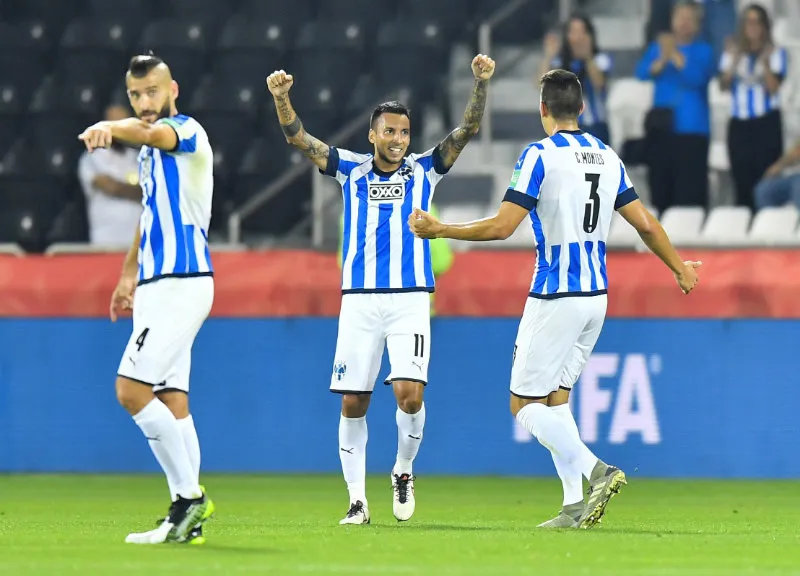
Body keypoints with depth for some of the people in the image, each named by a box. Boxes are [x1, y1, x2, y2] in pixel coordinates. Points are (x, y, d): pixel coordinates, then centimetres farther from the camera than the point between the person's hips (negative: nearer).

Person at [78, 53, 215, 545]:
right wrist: (129, 276, 34)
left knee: (132, 389, -15)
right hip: (156, 284, 9)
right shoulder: (149, 150, 19)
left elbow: (153, 132, -34)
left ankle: (190, 496, -11)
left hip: (182, 282, -9)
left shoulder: (187, 131, -10)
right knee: (171, 399, 5)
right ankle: (188, 516, 4)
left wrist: (110, 129, -53)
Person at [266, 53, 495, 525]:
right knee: (353, 402, 0)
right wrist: (282, 98, -15)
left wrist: (481, 84, -15)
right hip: (360, 298, 1)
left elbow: (468, 130, -1)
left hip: (411, 300, -1)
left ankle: (404, 472, 12)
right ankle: (358, 500, 8)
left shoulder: (424, 170, 8)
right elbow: (297, 137, 2)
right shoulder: (351, 169, 9)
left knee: (410, 393, -15)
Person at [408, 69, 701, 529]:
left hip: (555, 297, -7)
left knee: (524, 404, 0)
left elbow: (502, 227, -17)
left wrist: (440, 230, -6)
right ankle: (576, 506, 5)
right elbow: (646, 224, 10)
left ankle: (595, 470, -19)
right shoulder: (608, 157, 8)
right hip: (596, 296, 7)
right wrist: (680, 268, 26)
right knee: (555, 398, 15)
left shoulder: (540, 156, -12)